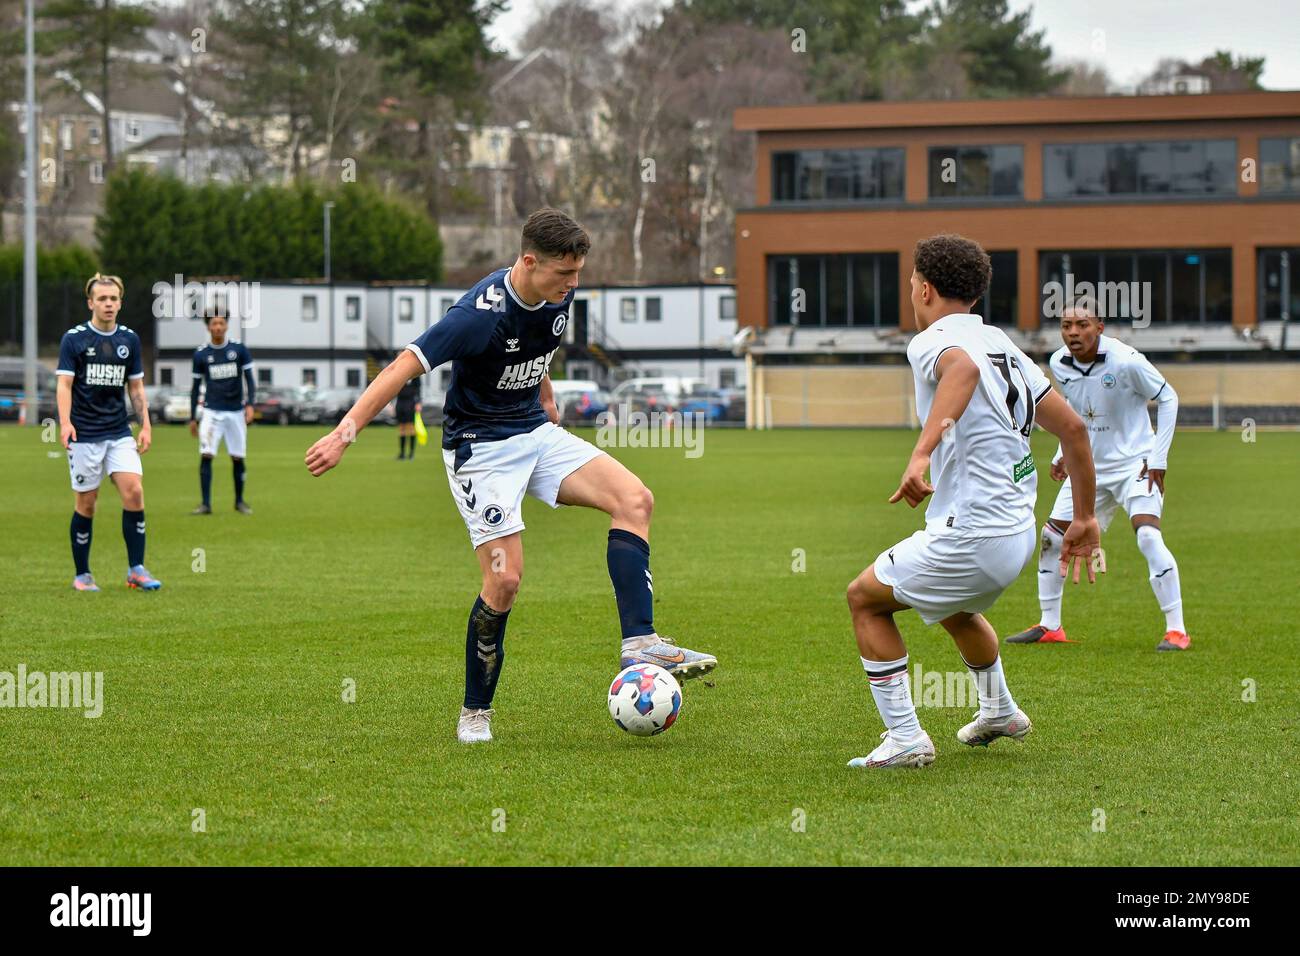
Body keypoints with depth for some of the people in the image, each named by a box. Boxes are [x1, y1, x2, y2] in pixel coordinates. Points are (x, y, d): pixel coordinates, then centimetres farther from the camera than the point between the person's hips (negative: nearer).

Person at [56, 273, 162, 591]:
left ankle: (136, 569, -6)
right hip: (84, 434, -3)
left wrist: (145, 425, 6)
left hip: (119, 433, 3)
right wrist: (65, 422, -22)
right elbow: (64, 384, -8)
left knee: (134, 492, -13)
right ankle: (82, 575, 12)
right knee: (86, 503, 0)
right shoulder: (73, 338, -3)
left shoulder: (129, 339, 9)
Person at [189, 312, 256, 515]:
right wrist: (192, 417, 9)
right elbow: (196, 387, 9)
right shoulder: (201, 354, 2)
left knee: (238, 458, 4)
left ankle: (239, 501, 20)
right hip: (211, 412, 0)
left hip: (235, 412, 0)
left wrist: (250, 404, -11)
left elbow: (249, 379, 3)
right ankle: (206, 504, -11)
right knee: (206, 456, -13)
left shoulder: (239, 349, 1)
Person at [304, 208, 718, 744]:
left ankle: (640, 646, -16)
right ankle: (475, 713, 5)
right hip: (480, 448, -7)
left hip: (536, 433, 7)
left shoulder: (557, 296, -3)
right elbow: (404, 367, -26)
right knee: (505, 579, -14)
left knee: (634, 500, -12)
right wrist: (344, 433, -30)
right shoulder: (482, 313, -26)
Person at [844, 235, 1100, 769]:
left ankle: (904, 739, 4)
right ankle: (999, 713, 52)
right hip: (1019, 532, 9)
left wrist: (921, 453, -45)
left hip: (970, 536, -9)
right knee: (954, 608, 36)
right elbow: (1073, 428, 14)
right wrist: (1084, 519, 19)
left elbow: (964, 368, -37)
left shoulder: (931, 342, -10)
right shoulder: (1003, 345, 14)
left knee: (865, 599, 8)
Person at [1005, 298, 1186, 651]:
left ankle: (1176, 630, -17)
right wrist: (1064, 453, 9)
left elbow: (1167, 398, -9)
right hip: (1088, 467, 6)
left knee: (1148, 535, -24)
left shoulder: (1125, 361, -22)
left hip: (1134, 464, -6)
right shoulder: (1059, 364, -5)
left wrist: (1158, 459, -12)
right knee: (1052, 537, 6)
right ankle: (1049, 626, 21)